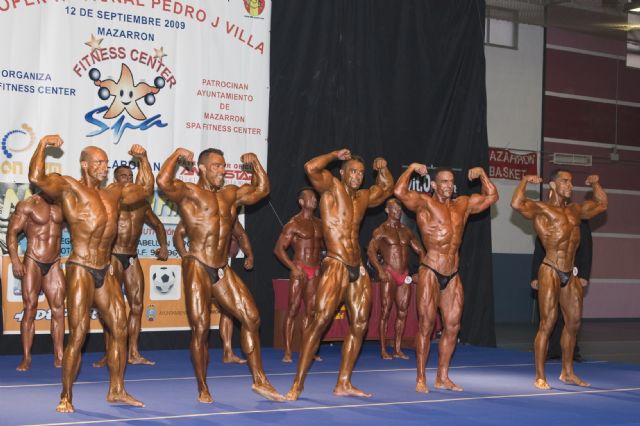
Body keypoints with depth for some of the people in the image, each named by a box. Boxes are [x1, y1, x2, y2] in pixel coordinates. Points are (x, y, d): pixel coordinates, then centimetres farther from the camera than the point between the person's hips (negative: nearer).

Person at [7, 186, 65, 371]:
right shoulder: (27, 205, -6)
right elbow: (12, 232, -8)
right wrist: (15, 260, -17)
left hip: (54, 264, 4)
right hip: (32, 262, -4)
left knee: (58, 309, 0)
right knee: (30, 309, -3)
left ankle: (58, 356, 4)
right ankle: (26, 358, 0)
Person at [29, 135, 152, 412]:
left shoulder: (114, 193, 16)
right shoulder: (70, 187, -5)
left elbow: (146, 188, 31)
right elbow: (36, 178, -22)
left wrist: (143, 158, 25)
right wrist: (43, 145, -14)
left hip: (105, 272, 7)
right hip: (81, 271, -7)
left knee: (120, 329, 8)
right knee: (78, 335, -8)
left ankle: (117, 390, 19)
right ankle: (65, 397, 1)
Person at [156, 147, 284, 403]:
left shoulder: (231, 194, 16)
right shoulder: (188, 192, -4)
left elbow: (261, 189, 24)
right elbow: (163, 182, -22)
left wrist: (254, 163, 16)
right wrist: (177, 155, -12)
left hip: (223, 270, 6)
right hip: (197, 268, -6)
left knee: (251, 318, 2)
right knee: (200, 328, -3)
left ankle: (259, 380, 11)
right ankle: (203, 389, 10)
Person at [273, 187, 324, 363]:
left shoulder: (318, 223, 12)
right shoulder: (294, 224, -6)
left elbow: (323, 244, 25)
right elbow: (278, 249, -10)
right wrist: (293, 267, -18)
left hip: (315, 271, 6)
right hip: (300, 270, -6)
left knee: (311, 311, 7)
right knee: (293, 310, -6)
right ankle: (287, 352, -5)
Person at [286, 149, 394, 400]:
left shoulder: (364, 197, 16)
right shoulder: (331, 187, -2)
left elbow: (387, 188, 36)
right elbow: (310, 168, -21)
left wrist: (382, 169, 18)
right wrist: (336, 155, -7)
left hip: (358, 269, 8)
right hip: (336, 265, -8)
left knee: (359, 324, 6)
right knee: (321, 320, -14)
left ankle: (343, 384, 14)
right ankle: (298, 384, -9)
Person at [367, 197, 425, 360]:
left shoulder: (407, 231, 14)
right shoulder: (381, 231, -2)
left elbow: (420, 251, 19)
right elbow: (371, 251, -13)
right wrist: (380, 270, -25)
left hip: (405, 275, 5)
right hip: (389, 274, -5)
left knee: (402, 312, 4)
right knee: (386, 311, -6)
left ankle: (397, 349, 9)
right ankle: (383, 350, -2)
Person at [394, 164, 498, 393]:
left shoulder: (463, 204, 14)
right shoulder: (424, 202, -4)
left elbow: (491, 196, 23)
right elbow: (400, 192, -20)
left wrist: (482, 174, 16)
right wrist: (412, 168, -9)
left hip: (453, 275, 6)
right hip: (430, 273, -6)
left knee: (452, 326, 6)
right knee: (426, 324, -3)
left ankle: (442, 377, 15)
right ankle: (421, 379, 3)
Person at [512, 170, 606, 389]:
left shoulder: (576, 209, 17)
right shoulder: (541, 208, -5)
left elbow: (601, 204, 32)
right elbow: (516, 204, -24)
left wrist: (596, 184, 23)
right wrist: (525, 180, -14)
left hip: (570, 274, 7)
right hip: (550, 272, -7)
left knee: (574, 323, 12)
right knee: (547, 324, -7)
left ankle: (567, 372, 25)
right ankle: (540, 377, -1)